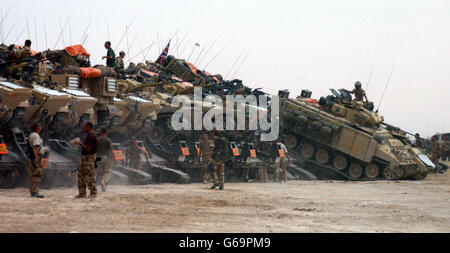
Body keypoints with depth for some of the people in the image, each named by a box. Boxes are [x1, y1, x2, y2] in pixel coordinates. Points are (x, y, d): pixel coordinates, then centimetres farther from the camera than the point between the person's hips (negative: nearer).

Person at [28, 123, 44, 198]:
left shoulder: (31, 135, 19)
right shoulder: (36, 136, -12)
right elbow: (35, 147, -21)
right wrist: (36, 157, -27)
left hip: (32, 157, 10)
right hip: (36, 156, -10)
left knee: (33, 175, 12)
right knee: (38, 174, -14)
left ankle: (32, 192, 14)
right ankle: (34, 191, -21)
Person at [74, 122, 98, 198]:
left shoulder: (91, 136, -17)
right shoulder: (89, 135, 16)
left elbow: (88, 149, -23)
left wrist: (80, 143, -17)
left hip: (89, 157, -11)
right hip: (84, 157, 11)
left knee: (90, 176, -7)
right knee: (81, 175, 9)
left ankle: (93, 192, -2)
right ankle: (82, 193, 12)